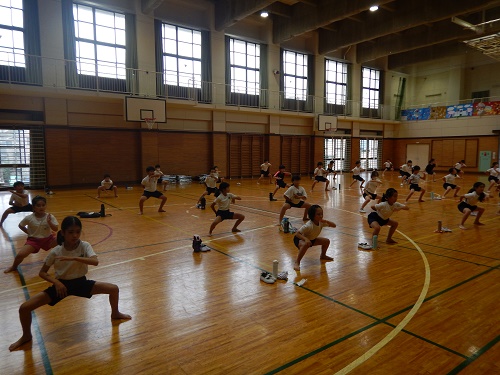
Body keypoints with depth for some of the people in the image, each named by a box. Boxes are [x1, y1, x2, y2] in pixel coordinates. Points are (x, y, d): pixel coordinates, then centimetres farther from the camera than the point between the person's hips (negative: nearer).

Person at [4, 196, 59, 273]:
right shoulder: (29, 218, -14)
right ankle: (14, 267, 18)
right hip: (33, 240, -1)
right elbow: (20, 225, 5)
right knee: (20, 255, -19)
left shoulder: (50, 217, -13)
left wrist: (49, 222, -30)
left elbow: (56, 229, -15)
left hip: (48, 238, 1)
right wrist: (29, 233, -1)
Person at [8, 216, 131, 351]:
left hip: (80, 283, 0)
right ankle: (26, 336, 19)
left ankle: (115, 313, 21)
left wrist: (72, 258, -43)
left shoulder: (84, 246, -17)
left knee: (114, 289, -11)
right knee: (24, 308, -13)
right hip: (61, 284, 0)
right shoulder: (55, 252, -16)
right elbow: (42, 272, -5)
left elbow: (95, 261, -35)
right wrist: (56, 282, -22)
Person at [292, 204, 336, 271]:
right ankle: (297, 262, -27)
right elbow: (297, 233, -35)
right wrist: (306, 239, -50)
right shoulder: (308, 226, -36)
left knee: (326, 241, 3)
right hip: (300, 239, -8)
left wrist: (326, 221, -30)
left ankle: (323, 256, 30)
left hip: (311, 239, 8)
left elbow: (334, 225, -12)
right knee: (306, 245, -41)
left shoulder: (321, 222, -16)